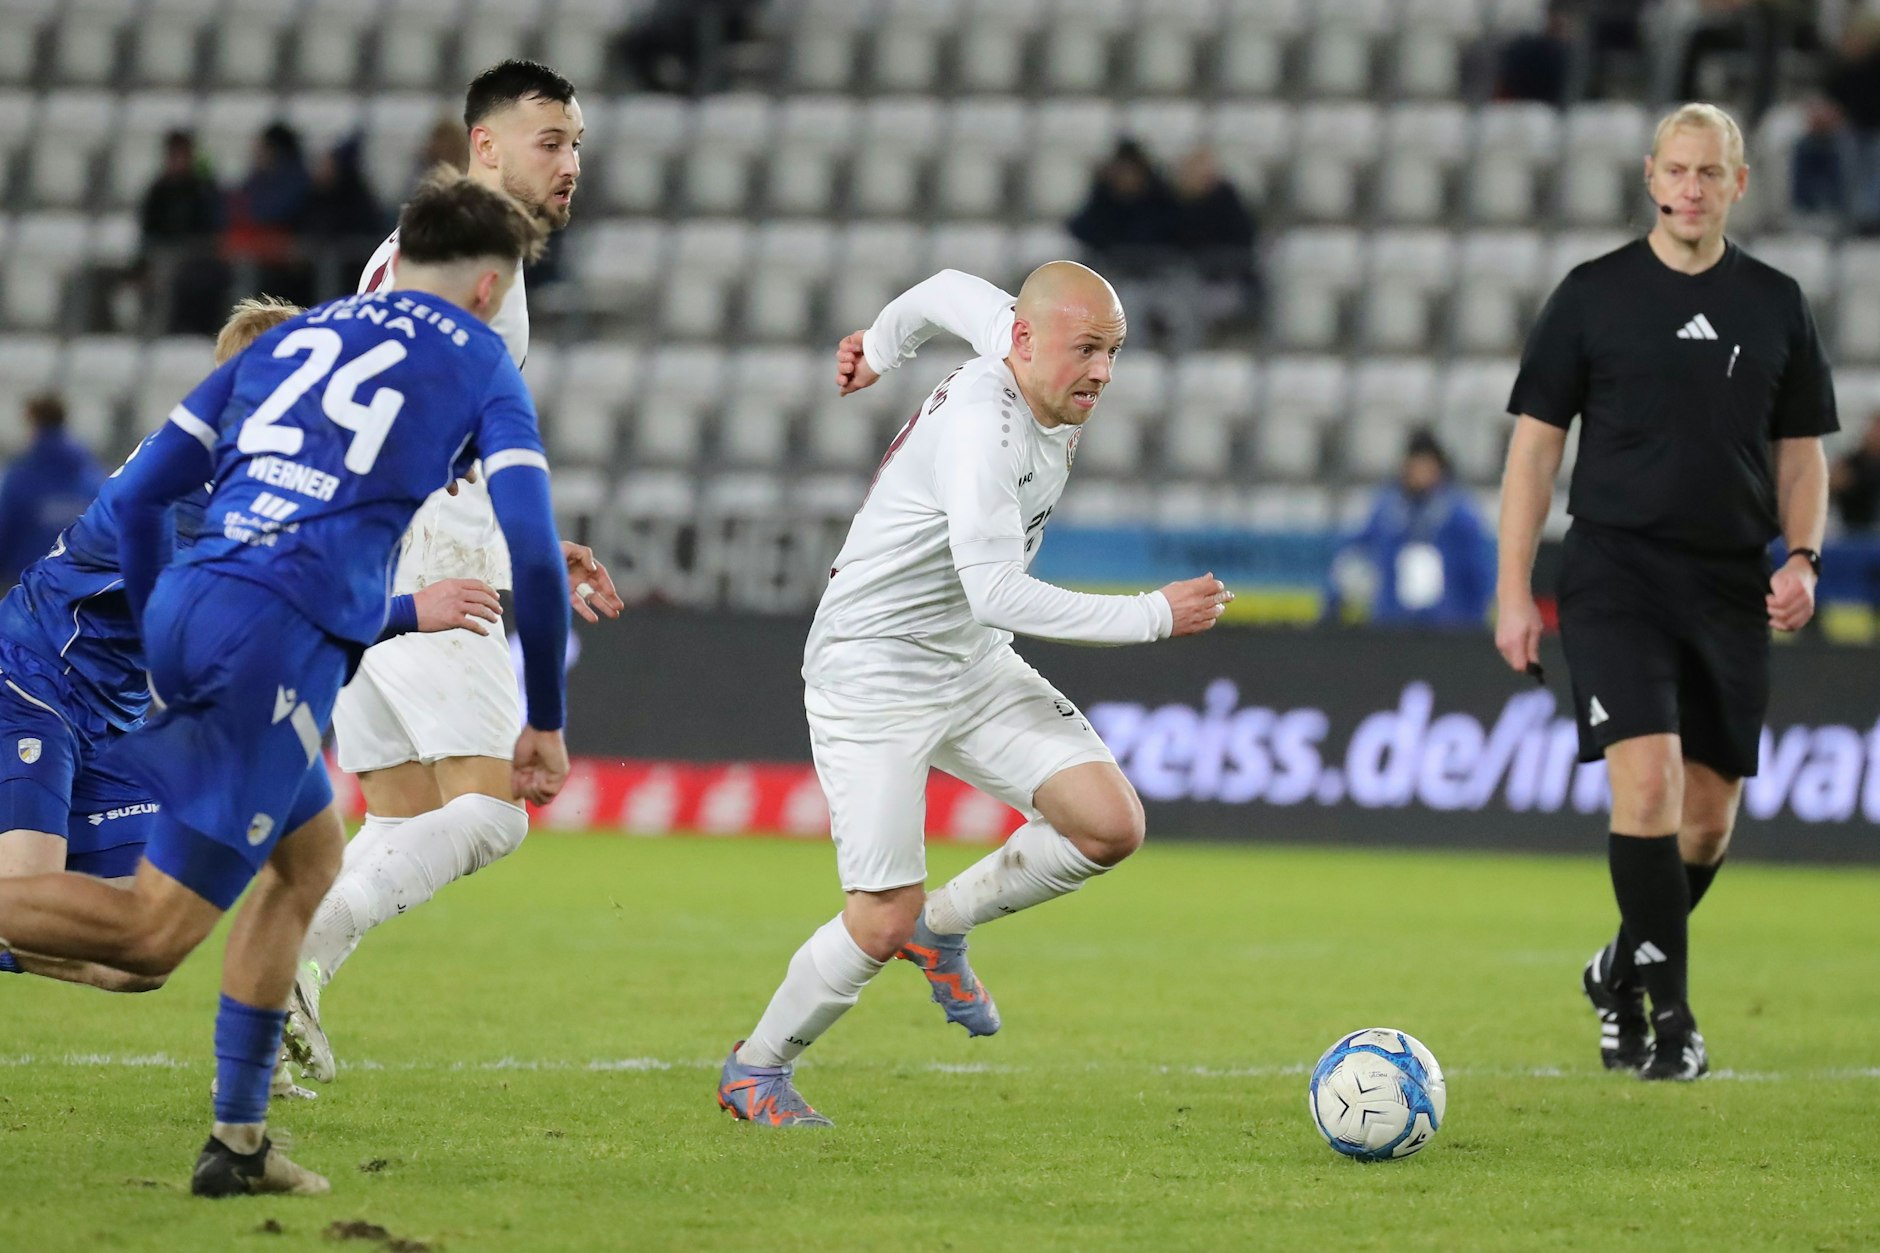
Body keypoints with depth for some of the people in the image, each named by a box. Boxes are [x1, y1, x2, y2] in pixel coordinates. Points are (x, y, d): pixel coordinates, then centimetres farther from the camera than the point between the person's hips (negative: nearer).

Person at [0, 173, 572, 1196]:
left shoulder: (291, 336, 25)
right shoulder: (476, 361, 12)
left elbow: (135, 496, 20)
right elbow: (532, 548, 2)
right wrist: (543, 722, 11)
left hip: (182, 610, 7)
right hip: (284, 636, -7)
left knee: (312, 857, 26)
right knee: (154, 931, -7)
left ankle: (238, 1141, 24)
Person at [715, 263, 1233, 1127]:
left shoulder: (1028, 360, -1)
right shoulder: (983, 430, -28)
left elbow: (951, 290, 20)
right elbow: (997, 594, -34)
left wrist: (878, 350, 40)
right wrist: (1154, 616, -29)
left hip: (973, 667, 9)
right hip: (872, 675, -9)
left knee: (1111, 826, -9)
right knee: (884, 923, -10)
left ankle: (944, 927, 15)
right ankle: (754, 1069, 15)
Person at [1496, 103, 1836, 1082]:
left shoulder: (1775, 304, 8)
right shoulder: (1594, 295, 1)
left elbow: (1800, 451, 15)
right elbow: (1534, 445, 3)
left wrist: (1802, 557, -3)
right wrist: (1513, 590, -2)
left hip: (1731, 586, 3)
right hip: (1615, 572, -3)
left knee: (1709, 816, 5)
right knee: (1648, 780, -18)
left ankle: (1622, 973, 29)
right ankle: (1670, 1012, -12)